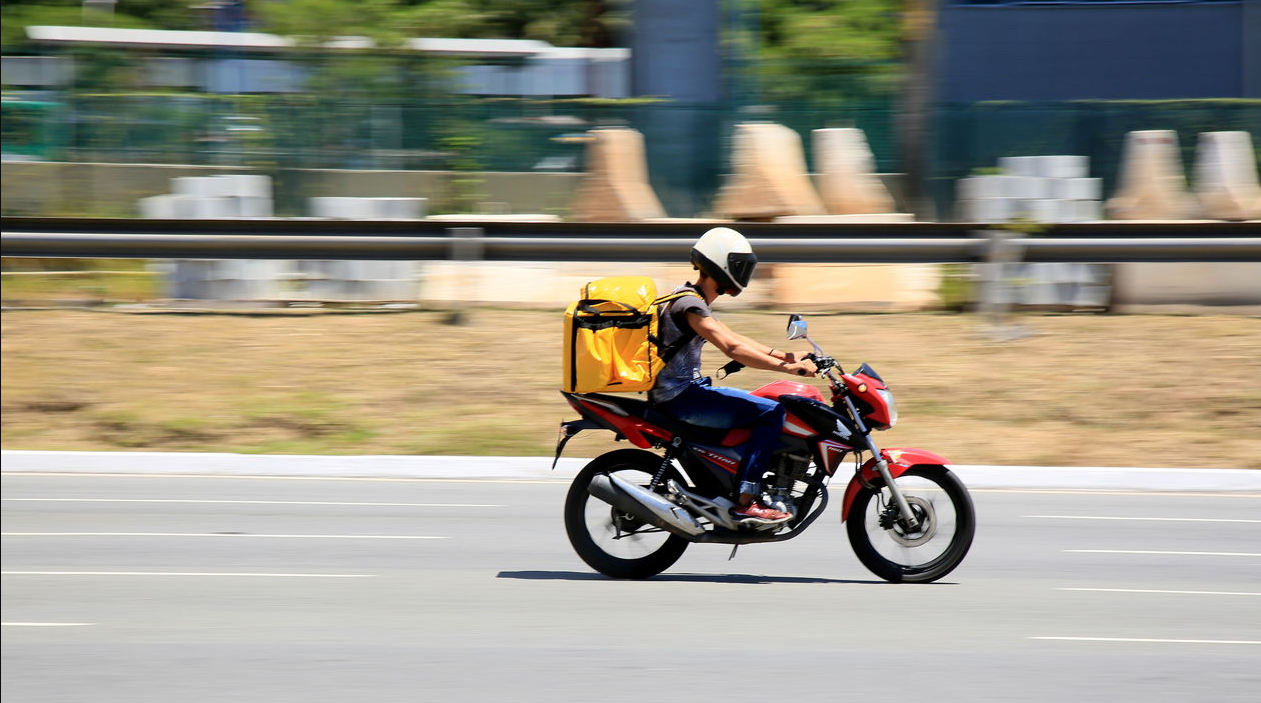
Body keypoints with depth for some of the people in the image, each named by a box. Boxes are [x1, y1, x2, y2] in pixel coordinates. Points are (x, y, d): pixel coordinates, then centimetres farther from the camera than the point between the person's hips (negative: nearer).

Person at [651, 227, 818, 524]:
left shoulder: (692, 300, 17)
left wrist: (783, 355, 10)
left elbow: (734, 338, 21)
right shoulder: (690, 304, -16)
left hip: (687, 391, 11)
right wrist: (788, 368, -29)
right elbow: (731, 347, -27)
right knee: (771, 412, -17)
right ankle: (745, 502, -20)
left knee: (758, 404, 24)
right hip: (680, 397, -11)